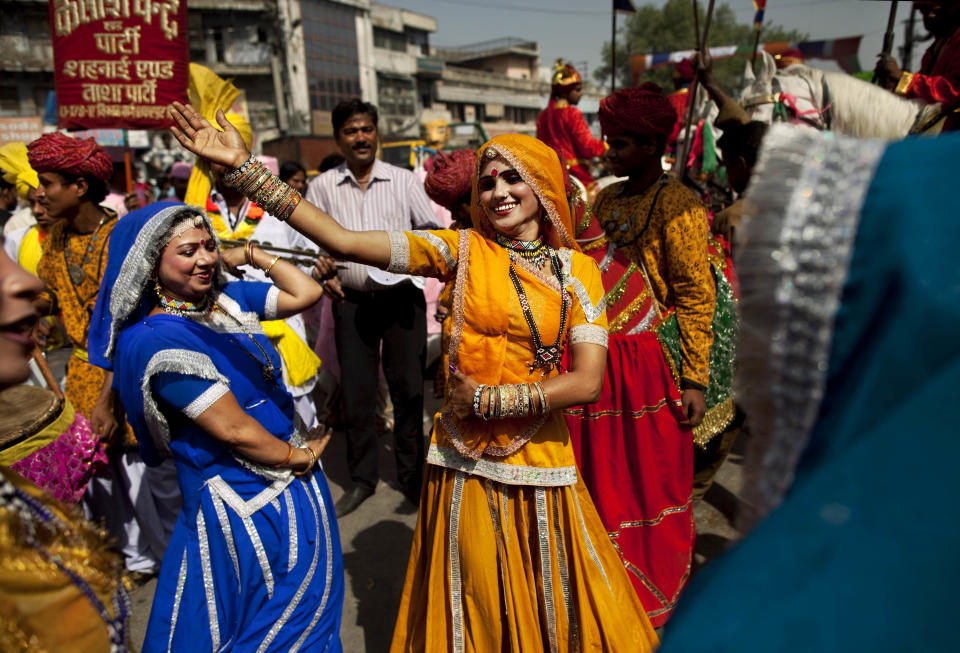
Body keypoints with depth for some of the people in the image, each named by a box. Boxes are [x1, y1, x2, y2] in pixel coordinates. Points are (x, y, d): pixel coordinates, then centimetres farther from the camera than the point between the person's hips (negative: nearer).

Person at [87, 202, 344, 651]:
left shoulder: (228, 298, 0)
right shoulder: (155, 340, -21)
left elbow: (306, 293, 4)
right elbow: (234, 430, -22)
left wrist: (250, 255, 1)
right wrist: (299, 457, -10)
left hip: (293, 481, 7)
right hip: (243, 504, -7)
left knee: (309, 608, 26)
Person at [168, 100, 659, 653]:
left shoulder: (578, 269, -1)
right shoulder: (462, 249, -3)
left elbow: (587, 381, -10)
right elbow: (343, 240, -12)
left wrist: (490, 398, -12)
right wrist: (245, 166, -14)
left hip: (539, 462, 0)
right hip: (465, 466, 0)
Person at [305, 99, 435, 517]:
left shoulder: (404, 181, 5)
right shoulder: (322, 186, 7)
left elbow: (431, 229, 3)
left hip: (402, 296, -1)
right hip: (352, 301, 1)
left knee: (409, 388, 4)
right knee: (355, 392, 6)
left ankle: (412, 477, 21)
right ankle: (362, 478, 24)